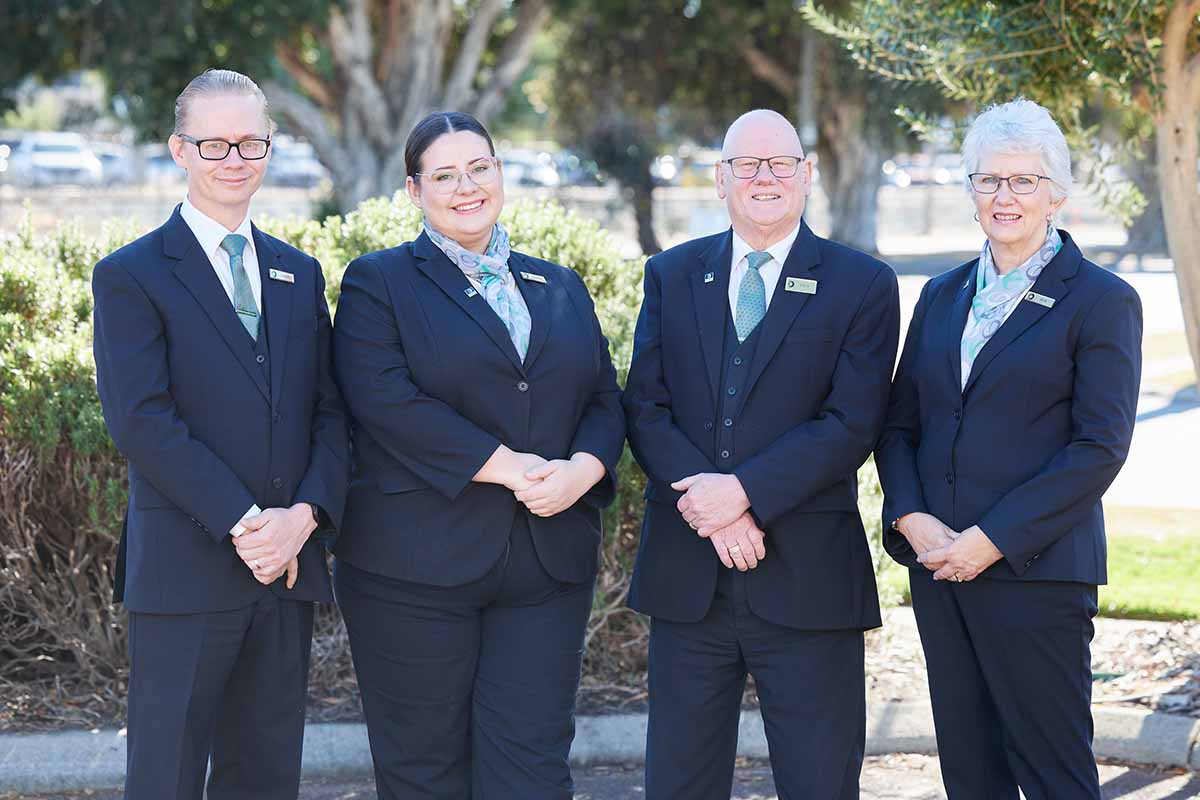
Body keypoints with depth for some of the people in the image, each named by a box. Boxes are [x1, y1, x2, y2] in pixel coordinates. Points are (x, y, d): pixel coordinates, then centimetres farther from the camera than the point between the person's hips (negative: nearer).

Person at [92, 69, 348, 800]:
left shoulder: (300, 274, 15)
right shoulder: (131, 276, -2)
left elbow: (331, 411, 10)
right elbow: (142, 420, -12)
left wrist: (306, 515, -8)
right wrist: (243, 523, -17)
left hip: (289, 566, 5)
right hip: (184, 569, -5)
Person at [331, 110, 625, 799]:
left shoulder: (561, 289, 18)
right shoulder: (379, 282, 3)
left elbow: (605, 401, 13)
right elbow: (386, 400, -12)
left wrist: (582, 469, -10)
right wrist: (506, 466, -16)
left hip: (548, 566, 3)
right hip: (417, 569, -3)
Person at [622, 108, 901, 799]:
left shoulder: (863, 285, 1)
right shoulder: (672, 275, 10)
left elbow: (851, 424, -9)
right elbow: (646, 407, 2)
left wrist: (745, 490, -18)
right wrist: (710, 507, -13)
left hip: (808, 579, -3)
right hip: (687, 577, 3)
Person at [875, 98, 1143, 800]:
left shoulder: (1102, 301, -3)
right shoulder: (942, 296, 15)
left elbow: (1100, 447, -11)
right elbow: (899, 423, 14)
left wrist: (992, 540, -16)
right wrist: (912, 518, -5)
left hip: (1035, 569, -5)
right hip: (937, 560, 6)